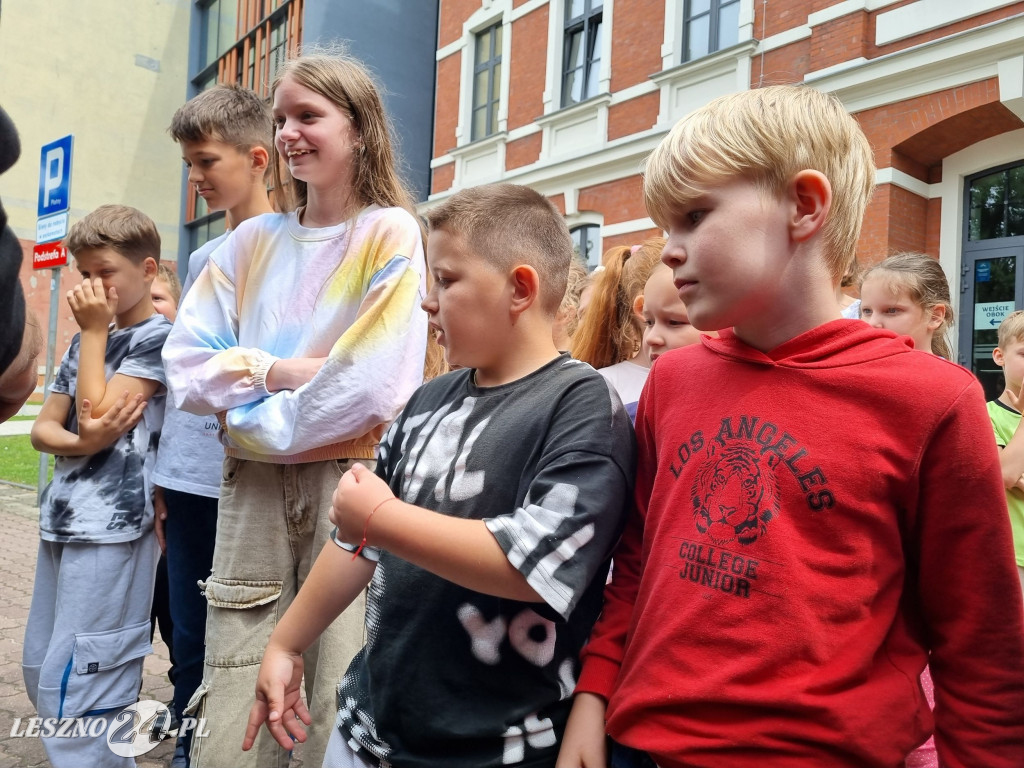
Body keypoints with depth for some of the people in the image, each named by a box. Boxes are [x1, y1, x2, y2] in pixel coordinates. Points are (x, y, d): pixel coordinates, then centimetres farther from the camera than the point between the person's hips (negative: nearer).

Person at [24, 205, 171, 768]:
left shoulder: (158, 336, -8)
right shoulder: (87, 340, 15)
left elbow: (98, 414, -17)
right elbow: (42, 428, 12)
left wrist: (94, 331, -8)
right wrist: (80, 443, -11)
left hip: (111, 527, -9)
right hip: (62, 520, 9)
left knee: (71, 692, -7)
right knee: (39, 674, 17)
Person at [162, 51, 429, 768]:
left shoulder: (391, 235, -3)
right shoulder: (254, 241, 12)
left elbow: (374, 387, -14)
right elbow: (188, 367, 7)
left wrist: (250, 413, -5)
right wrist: (280, 370, -8)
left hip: (351, 481, -4)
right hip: (253, 486, 5)